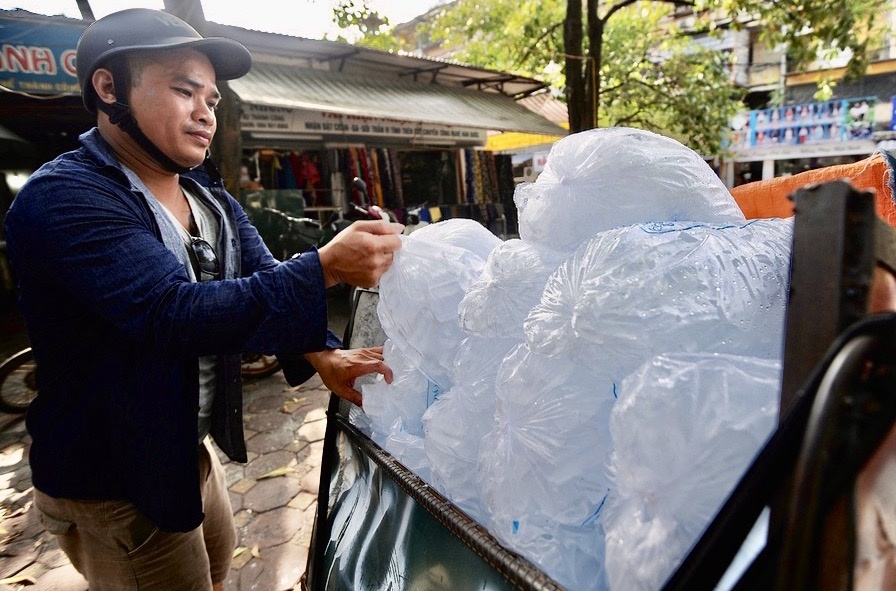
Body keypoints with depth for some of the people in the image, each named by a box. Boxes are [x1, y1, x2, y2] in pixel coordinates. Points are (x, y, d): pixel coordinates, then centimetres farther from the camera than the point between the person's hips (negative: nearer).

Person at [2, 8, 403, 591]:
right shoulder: (61, 198, -23)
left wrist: (323, 355, -25)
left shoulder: (213, 199, 2)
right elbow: (177, 312, -35)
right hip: (111, 481, -7)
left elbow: (267, 286, -8)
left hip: (191, 449, 7)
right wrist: (327, 266, -40)